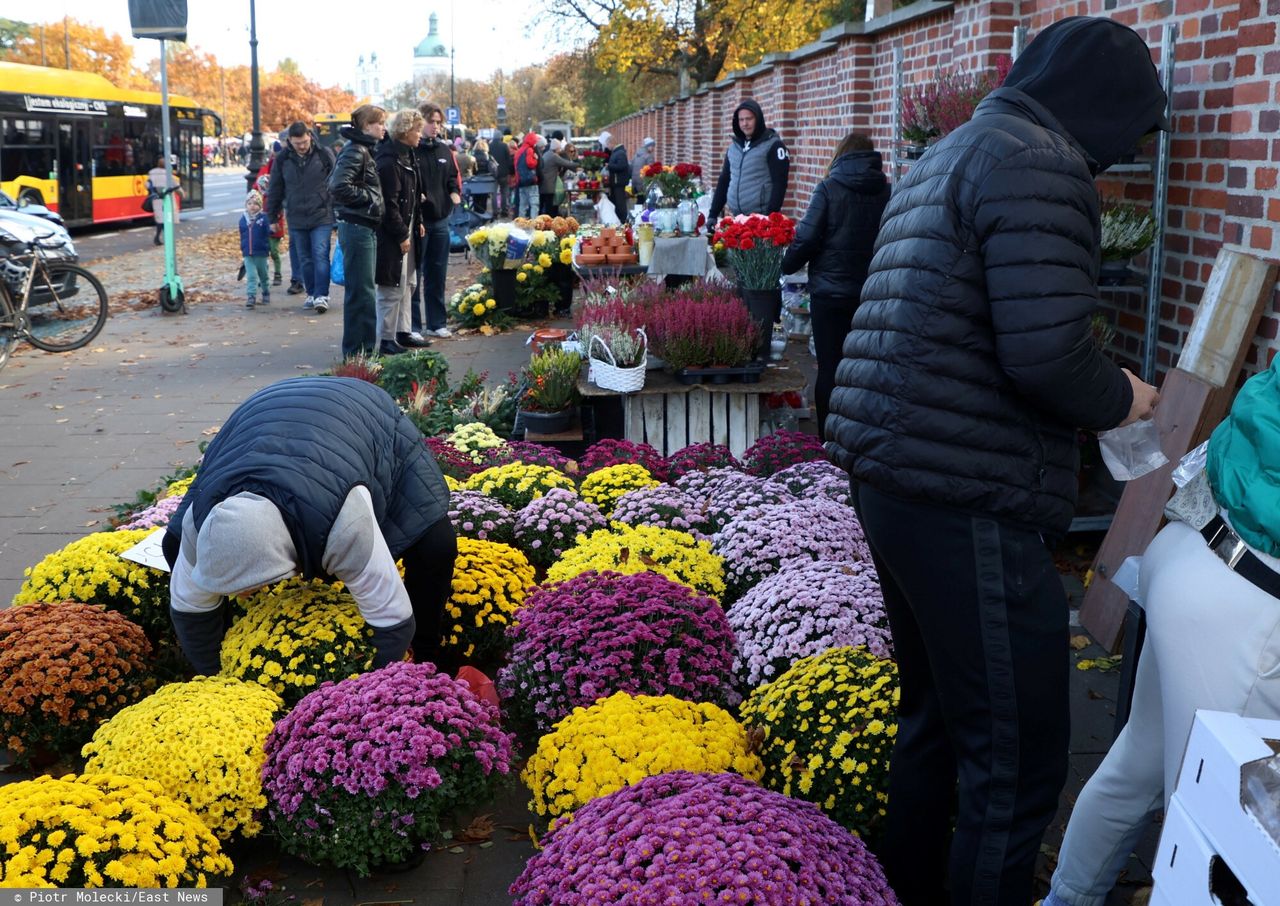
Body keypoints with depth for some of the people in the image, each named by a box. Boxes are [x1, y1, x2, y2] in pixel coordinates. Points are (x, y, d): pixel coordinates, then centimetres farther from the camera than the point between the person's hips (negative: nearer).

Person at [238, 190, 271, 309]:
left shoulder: (264, 218, -8)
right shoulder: (243, 219, 4)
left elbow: (269, 231, -11)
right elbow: (242, 235, 13)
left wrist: (272, 229, -30)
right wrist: (242, 248, 14)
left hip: (261, 253, -2)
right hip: (248, 254, 2)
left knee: (263, 276, 13)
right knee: (251, 276, -3)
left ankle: (266, 293, 32)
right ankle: (251, 297, -5)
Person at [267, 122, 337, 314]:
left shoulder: (324, 154, -5)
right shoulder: (282, 159, 2)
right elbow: (275, 189, 10)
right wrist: (272, 216, 12)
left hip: (322, 217, -3)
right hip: (296, 220, 3)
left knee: (320, 256, -9)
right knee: (305, 259, 10)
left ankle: (321, 295, -7)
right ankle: (311, 294, 21)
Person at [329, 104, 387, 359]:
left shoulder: (365, 150, 16)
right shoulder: (355, 151, -14)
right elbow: (338, 187, -25)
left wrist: (374, 200, 8)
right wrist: (370, 198, -16)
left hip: (365, 227, 10)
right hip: (356, 227, -10)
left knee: (364, 290, 14)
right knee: (360, 291, -5)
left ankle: (367, 347, 22)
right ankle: (356, 352, 1)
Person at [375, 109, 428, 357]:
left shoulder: (406, 155, 13)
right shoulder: (389, 161, -19)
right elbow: (389, 204, -21)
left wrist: (418, 222, 15)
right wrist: (401, 236, -19)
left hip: (406, 229, 10)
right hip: (391, 234, -10)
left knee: (407, 283, 17)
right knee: (393, 288, -6)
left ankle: (402, 332, 27)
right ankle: (386, 339, 2)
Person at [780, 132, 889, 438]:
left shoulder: (829, 189, -8)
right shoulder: (886, 192, 0)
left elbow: (807, 238, -10)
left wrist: (785, 265, 5)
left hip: (831, 293, -3)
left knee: (830, 370, 4)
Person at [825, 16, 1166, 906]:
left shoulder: (948, 156, 20)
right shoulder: (1039, 163, -11)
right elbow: (1047, 352, -22)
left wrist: (1097, 386, 25)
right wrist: (1119, 398, -1)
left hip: (891, 474, 10)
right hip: (969, 499, -10)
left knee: (933, 718, 23)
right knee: (1017, 764, 0)